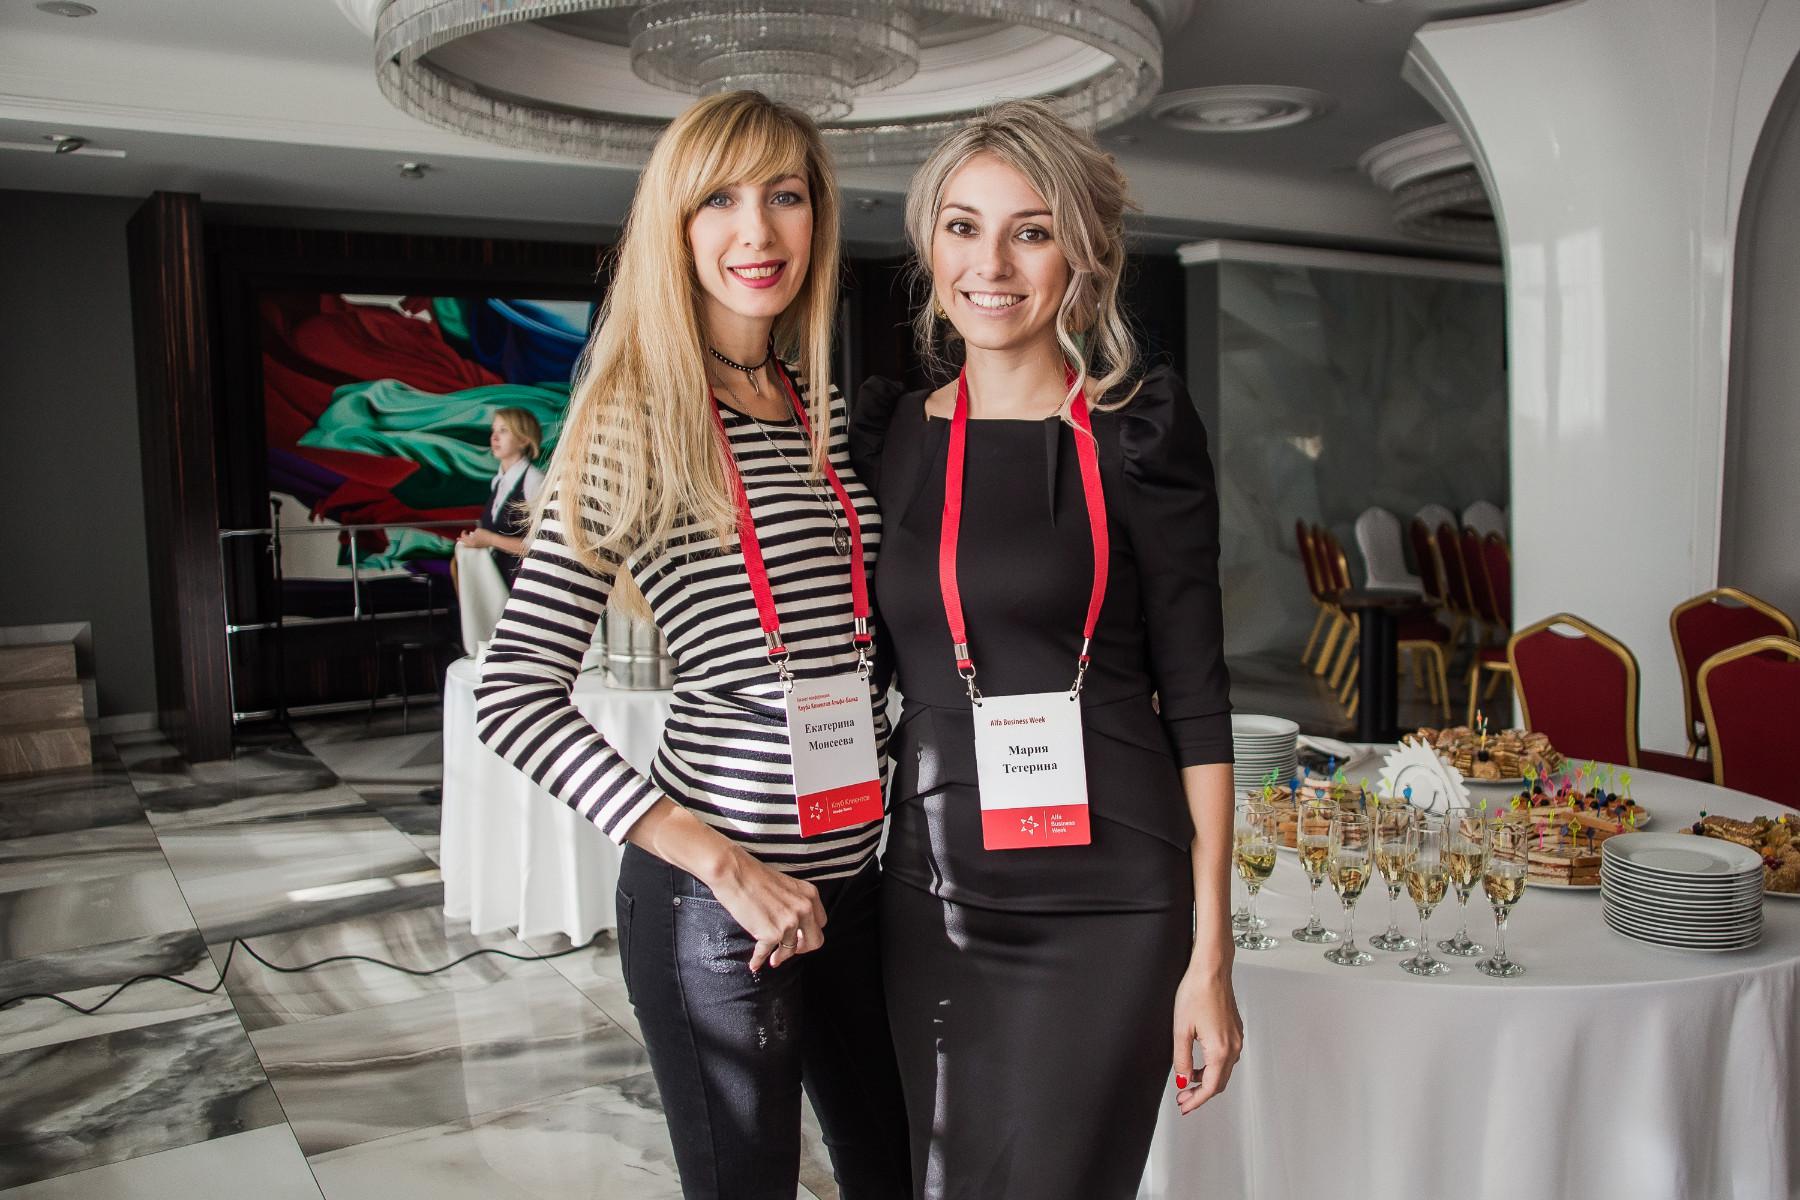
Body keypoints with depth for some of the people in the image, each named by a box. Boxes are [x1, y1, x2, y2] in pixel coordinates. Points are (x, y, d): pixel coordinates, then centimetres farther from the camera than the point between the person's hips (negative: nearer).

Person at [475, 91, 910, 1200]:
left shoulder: (830, 409, 7)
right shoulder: (633, 421, -11)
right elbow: (517, 697, -15)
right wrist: (727, 865, -18)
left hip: (857, 878, 6)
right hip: (715, 898, -6)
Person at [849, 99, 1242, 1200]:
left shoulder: (1139, 432, -4)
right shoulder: (888, 434, 6)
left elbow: (1195, 694, -5)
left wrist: (1211, 950, -7)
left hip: (1108, 902, -3)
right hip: (933, 892, 4)